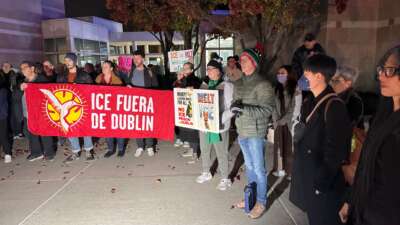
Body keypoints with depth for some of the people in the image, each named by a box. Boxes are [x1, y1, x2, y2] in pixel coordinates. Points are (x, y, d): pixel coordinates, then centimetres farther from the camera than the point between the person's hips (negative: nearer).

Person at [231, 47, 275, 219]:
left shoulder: (263, 84, -13)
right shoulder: (238, 83, 7)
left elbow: (267, 110, -17)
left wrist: (244, 108, -25)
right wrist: (234, 107, -7)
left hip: (256, 132, -6)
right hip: (241, 131, 7)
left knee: (258, 168, 4)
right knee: (249, 166, 19)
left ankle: (261, 202, 22)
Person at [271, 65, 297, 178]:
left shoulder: (295, 89, -7)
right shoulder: (277, 89, 10)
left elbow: (295, 108, -11)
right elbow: (274, 106, 7)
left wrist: (283, 120, -11)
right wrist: (276, 120, -4)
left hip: (290, 123, -4)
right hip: (278, 124, 5)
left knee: (290, 147, 0)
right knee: (278, 146, 9)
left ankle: (290, 171, 13)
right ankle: (279, 169, 21)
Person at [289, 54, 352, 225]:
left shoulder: (334, 106, -21)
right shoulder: (309, 102, 5)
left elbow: (335, 151, -21)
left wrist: (322, 183, -17)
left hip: (322, 180, -7)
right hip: (305, 174, 7)